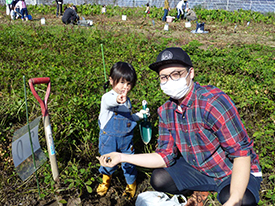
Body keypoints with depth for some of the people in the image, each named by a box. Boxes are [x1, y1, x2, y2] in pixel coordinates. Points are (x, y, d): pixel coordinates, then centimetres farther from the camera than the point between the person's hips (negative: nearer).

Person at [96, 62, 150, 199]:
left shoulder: (126, 100, 4)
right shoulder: (107, 97, -19)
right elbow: (109, 101, -47)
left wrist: (139, 115, 2)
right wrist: (117, 99, -69)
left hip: (126, 138, 4)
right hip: (109, 138, -4)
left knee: (129, 162, 8)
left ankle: (131, 184, 37)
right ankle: (106, 178, 44)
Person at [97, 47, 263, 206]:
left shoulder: (213, 101, -29)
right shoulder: (166, 111, -6)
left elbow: (242, 153, -29)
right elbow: (166, 156, -5)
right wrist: (122, 157, -10)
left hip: (236, 171, -6)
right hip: (199, 169, 6)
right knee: (159, 179, -11)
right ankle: (202, 190, 15)